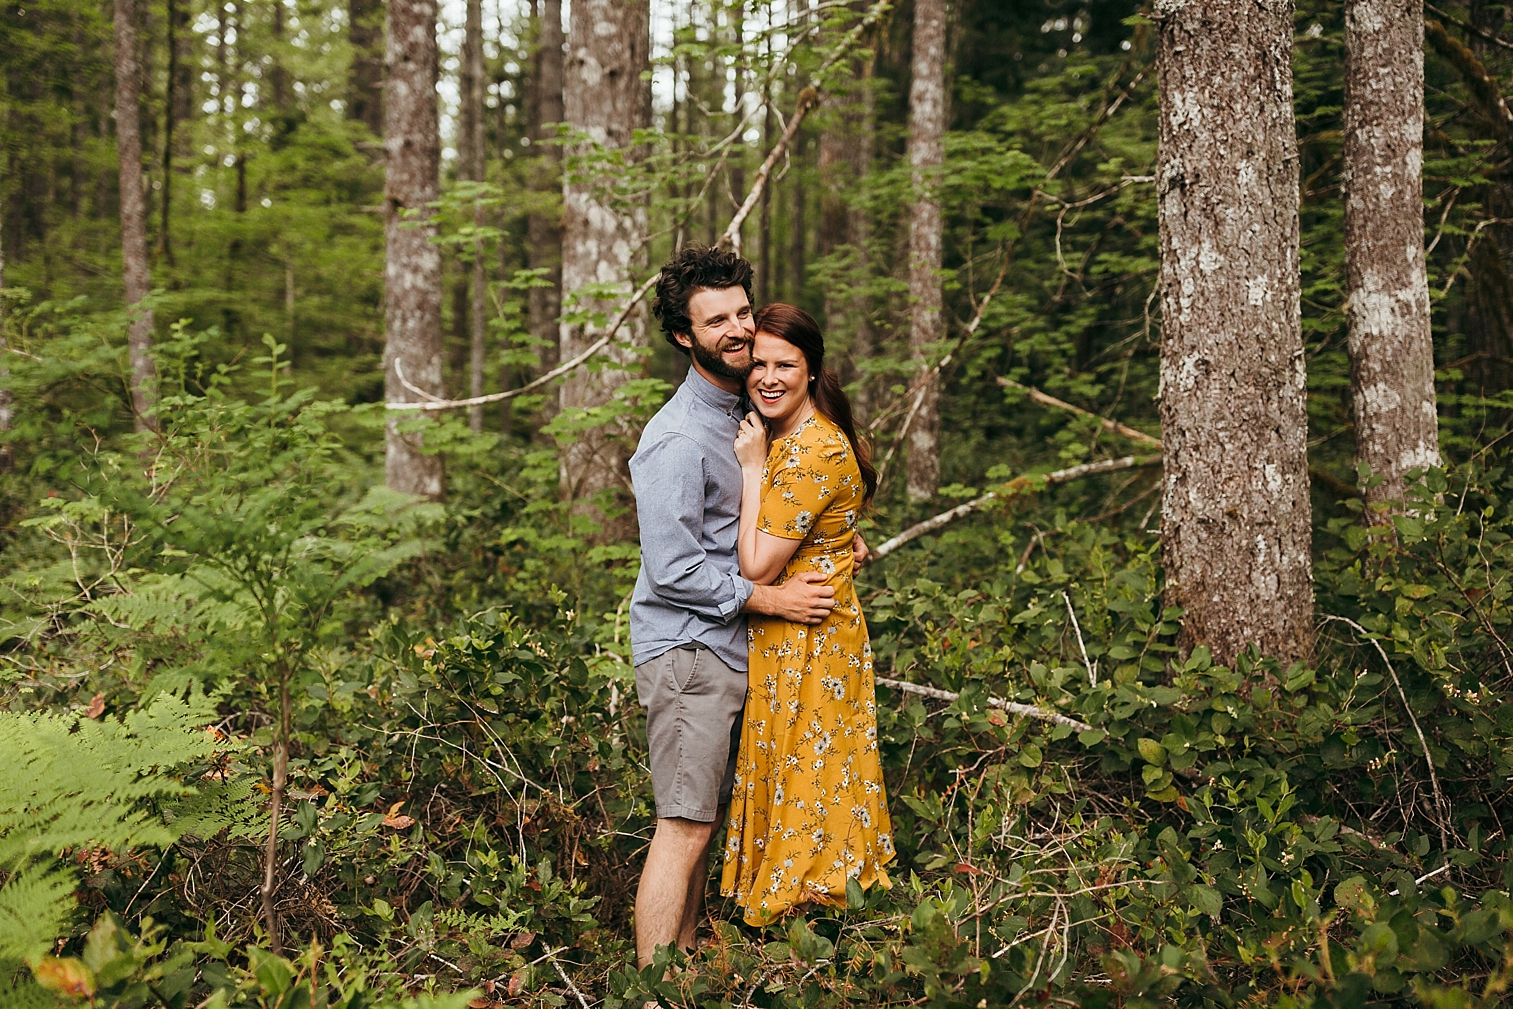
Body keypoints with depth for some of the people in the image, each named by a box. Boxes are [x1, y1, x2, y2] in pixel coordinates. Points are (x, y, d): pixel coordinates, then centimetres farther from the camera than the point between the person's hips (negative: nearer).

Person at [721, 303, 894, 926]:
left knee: (801, 777, 2)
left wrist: (753, 466, -19)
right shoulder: (789, 436, 8)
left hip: (803, 642, -10)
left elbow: (759, 569, -22)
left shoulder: (810, 452, -23)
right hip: (803, 634, 10)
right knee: (809, 775, 18)